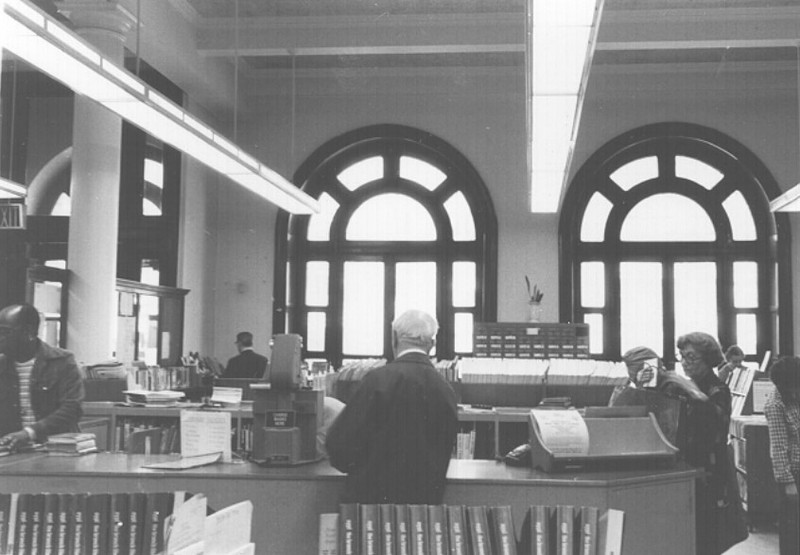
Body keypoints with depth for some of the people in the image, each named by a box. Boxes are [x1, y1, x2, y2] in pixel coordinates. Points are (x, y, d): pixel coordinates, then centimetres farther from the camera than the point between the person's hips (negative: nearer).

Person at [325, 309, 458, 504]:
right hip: (425, 501, 5)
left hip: (373, 495, -5)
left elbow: (340, 443, -10)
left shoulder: (377, 380, -13)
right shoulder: (446, 391, 1)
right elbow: (444, 455, 12)